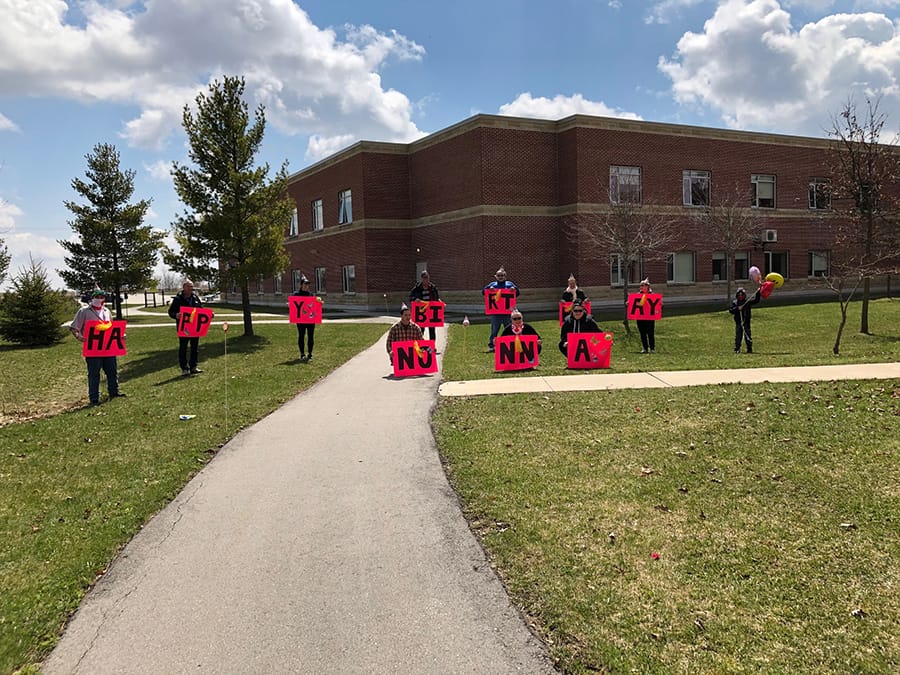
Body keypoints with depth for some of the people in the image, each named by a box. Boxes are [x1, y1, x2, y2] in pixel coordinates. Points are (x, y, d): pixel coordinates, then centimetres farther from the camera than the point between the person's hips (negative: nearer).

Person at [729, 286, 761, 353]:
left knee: (748, 335, 1)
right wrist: (737, 308, -17)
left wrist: (758, 293, -11)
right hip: (738, 322, 0)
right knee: (738, 336, 3)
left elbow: (756, 300, -2)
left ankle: (749, 349, 8)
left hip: (746, 322, 0)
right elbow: (730, 310, -4)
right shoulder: (734, 302, 4)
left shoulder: (748, 302, 4)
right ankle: (737, 349, 9)